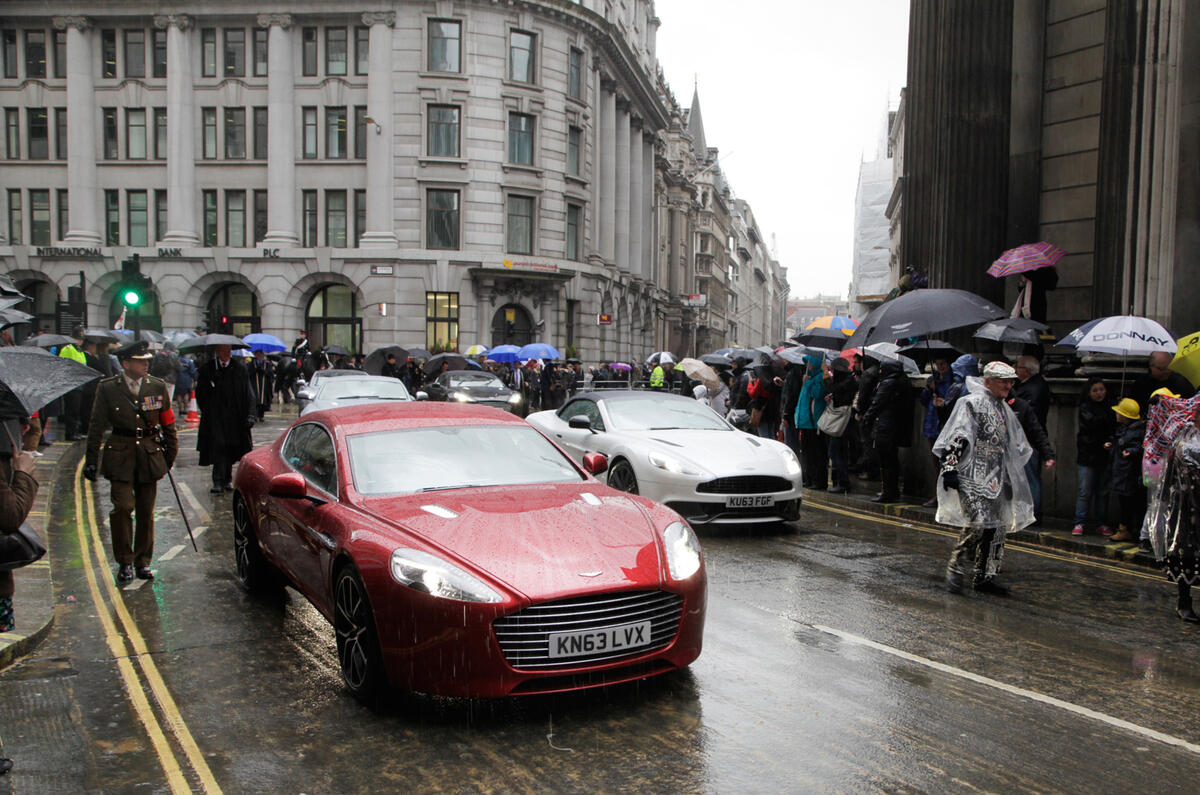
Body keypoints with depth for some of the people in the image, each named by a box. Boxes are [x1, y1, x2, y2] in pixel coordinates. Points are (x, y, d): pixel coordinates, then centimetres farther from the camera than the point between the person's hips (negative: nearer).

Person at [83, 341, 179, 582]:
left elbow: (168, 424, 11)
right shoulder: (107, 388, -2)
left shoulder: (158, 387, 3)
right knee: (123, 507, -10)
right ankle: (125, 562, 6)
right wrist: (91, 460, 2)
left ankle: (143, 562, 19)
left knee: (146, 511, 7)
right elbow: (96, 426, 3)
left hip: (150, 456, 2)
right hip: (120, 456, -2)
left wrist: (170, 453, 11)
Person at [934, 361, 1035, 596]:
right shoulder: (972, 402, -7)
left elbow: (1018, 446, 30)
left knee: (997, 527, 6)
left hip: (995, 478, 8)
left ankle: (984, 577, 15)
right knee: (978, 523, -18)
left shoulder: (1005, 410, 19)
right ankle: (955, 567, -2)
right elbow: (956, 437, -15)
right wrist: (949, 468, -22)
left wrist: (1011, 478, 29)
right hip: (972, 477, -8)